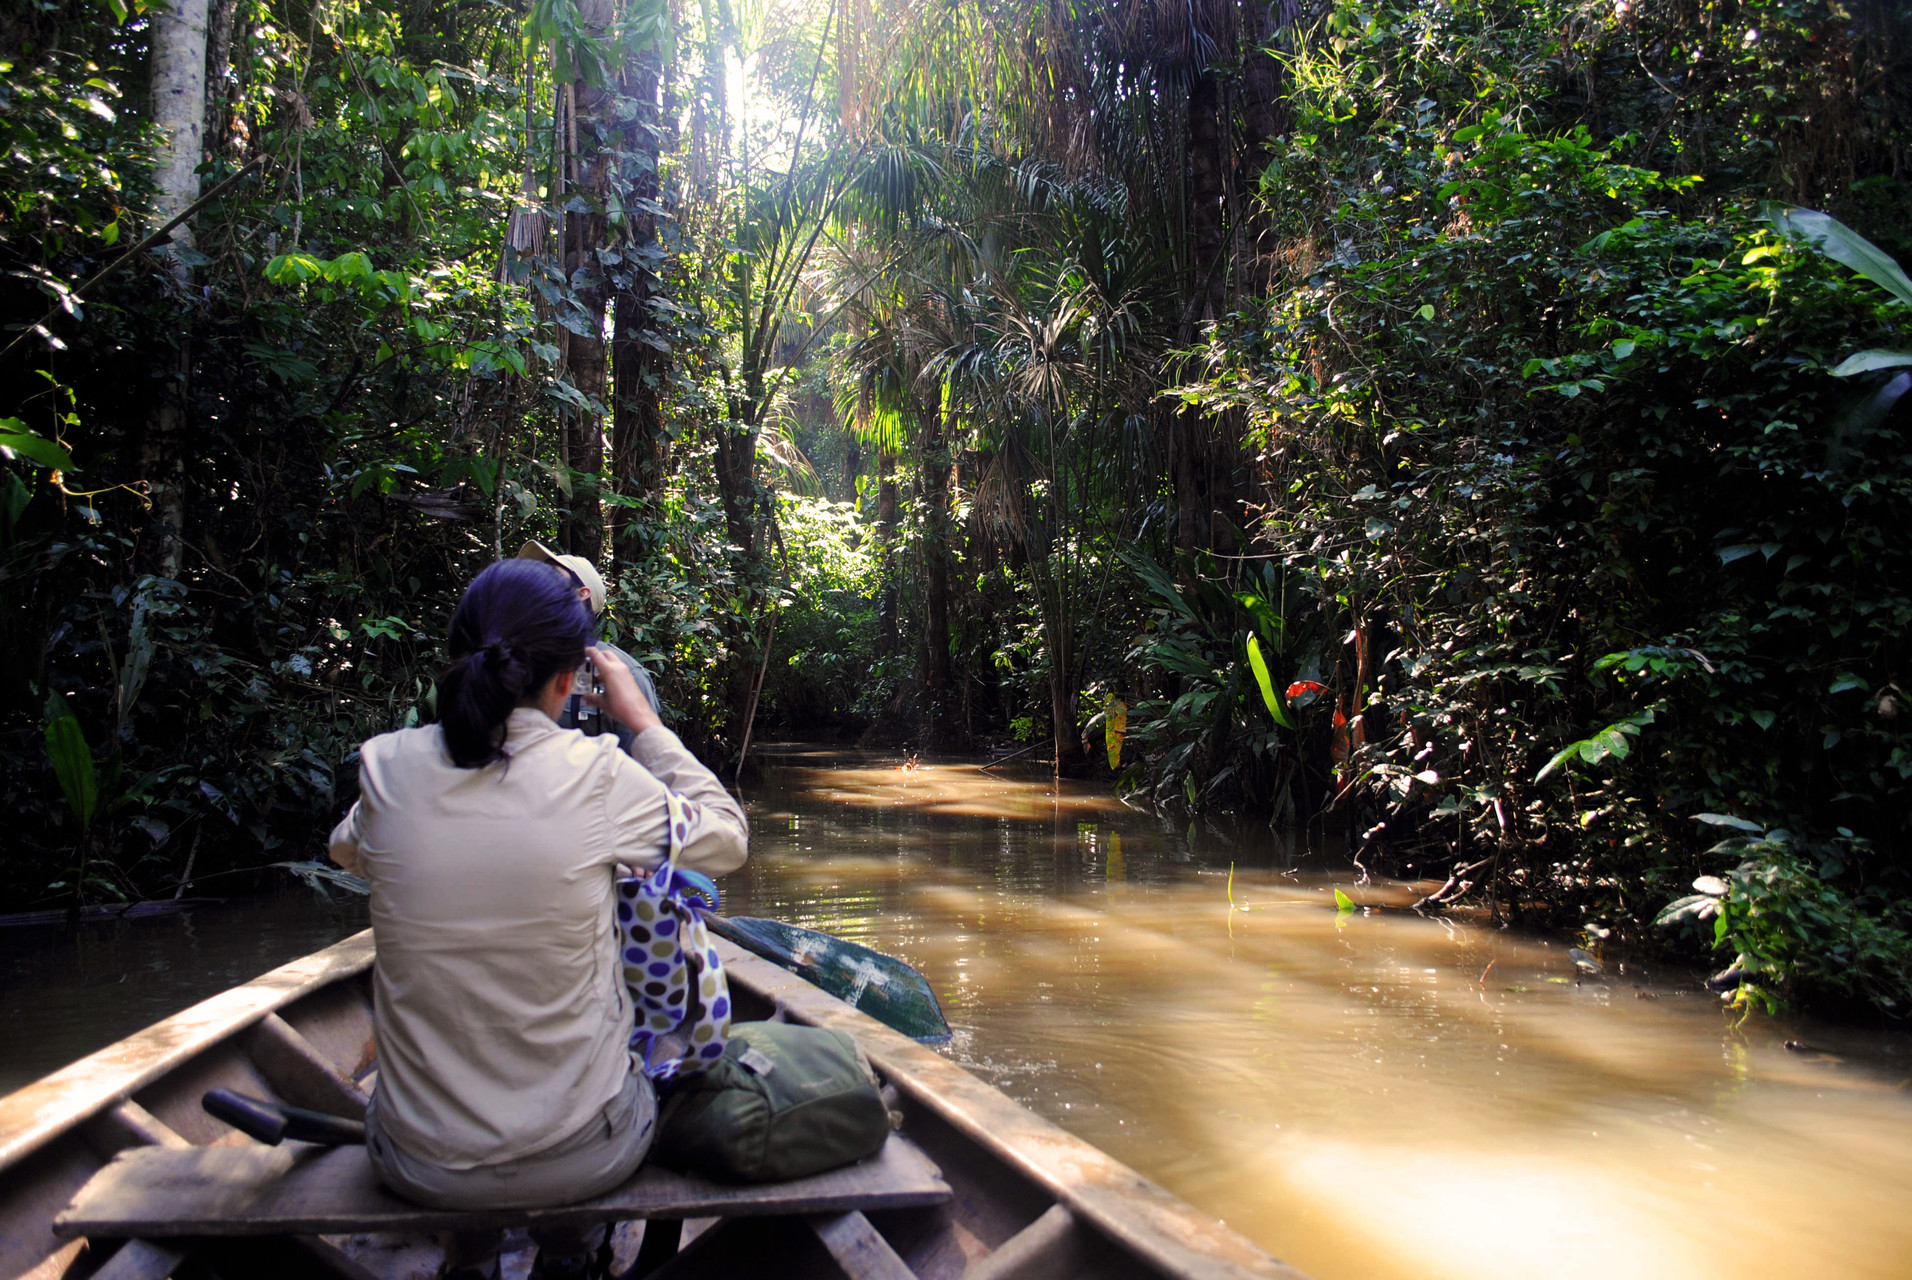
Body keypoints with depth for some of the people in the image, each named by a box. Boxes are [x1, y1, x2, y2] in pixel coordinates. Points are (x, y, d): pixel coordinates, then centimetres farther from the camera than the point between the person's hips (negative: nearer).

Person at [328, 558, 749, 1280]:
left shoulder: (387, 768, -11)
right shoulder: (597, 774, -18)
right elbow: (728, 840, 0)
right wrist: (642, 721, 6)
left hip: (417, 1165, 2)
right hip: (583, 1162, -2)